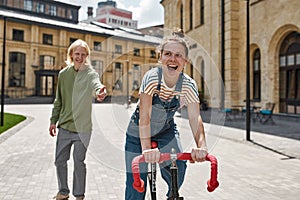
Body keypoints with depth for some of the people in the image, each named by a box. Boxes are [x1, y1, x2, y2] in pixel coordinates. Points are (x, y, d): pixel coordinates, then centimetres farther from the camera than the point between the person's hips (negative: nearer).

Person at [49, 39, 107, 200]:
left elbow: (96, 84, -33)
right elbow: (58, 100, 13)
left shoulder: (90, 73, -8)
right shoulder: (63, 73, 6)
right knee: (60, 160, 13)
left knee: (79, 163, 6)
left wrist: (99, 91, -57)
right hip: (64, 126, 5)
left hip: (82, 127, -4)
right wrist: (53, 120, 12)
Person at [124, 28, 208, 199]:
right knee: (136, 185, -5)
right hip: (139, 133, -2)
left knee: (178, 166, -19)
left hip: (166, 130, 3)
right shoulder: (152, 77, -28)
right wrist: (146, 148, -45)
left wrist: (201, 145, -42)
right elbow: (144, 116, -34)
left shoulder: (189, 85, -18)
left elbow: (195, 117, -24)